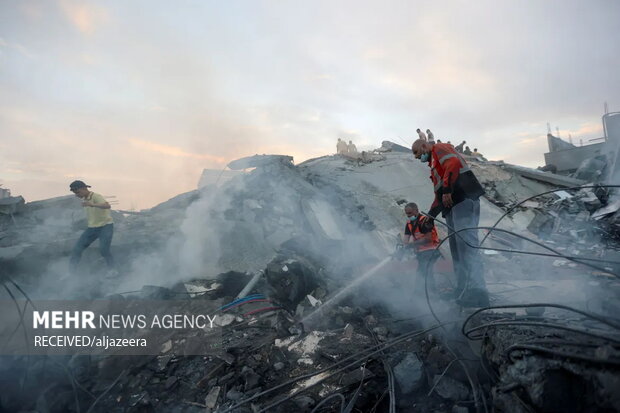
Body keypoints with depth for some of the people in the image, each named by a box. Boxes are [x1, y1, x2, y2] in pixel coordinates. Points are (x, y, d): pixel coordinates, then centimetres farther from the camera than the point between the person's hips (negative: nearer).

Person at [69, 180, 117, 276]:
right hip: (92, 228, 8)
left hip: (106, 226, -7)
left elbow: (107, 206, -39)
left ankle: (111, 269, -4)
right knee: (77, 249, -2)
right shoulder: (84, 199, 9)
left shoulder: (96, 197, -17)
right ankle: (71, 270, 9)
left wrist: (92, 205, -52)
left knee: (103, 249, -22)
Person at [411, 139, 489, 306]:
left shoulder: (439, 148, 6)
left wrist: (447, 190, -24)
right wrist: (431, 214, 22)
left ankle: (476, 291, -27)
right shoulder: (434, 164, 32)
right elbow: (439, 194, 31)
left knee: (466, 245, -21)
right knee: (457, 248, 6)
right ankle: (463, 291, 6)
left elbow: (453, 164, -17)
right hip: (454, 206, 11)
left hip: (463, 200, -11)